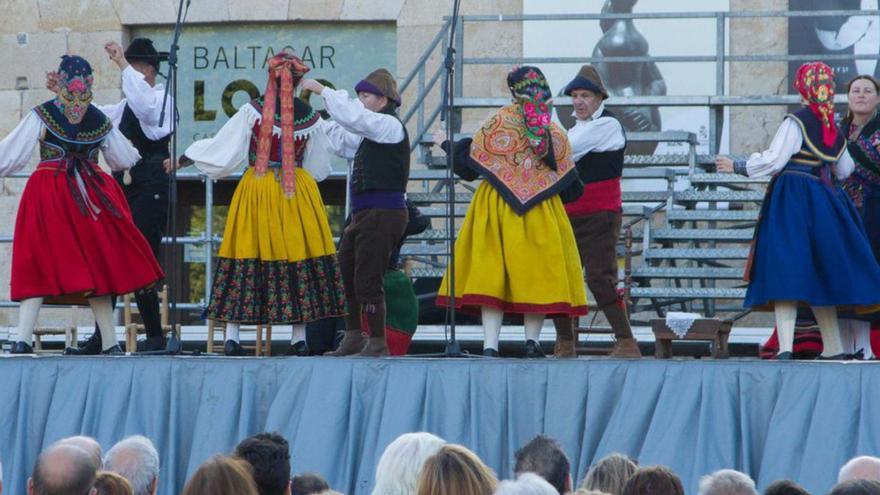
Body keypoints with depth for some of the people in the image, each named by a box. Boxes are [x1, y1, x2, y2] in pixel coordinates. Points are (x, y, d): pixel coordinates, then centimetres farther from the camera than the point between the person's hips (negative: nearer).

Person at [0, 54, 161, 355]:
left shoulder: (42, 115, -3)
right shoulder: (99, 120, 4)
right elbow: (124, 159, 16)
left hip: (47, 194, -1)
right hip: (90, 194, 1)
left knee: (38, 266, 2)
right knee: (97, 265, 8)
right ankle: (109, 343, 7)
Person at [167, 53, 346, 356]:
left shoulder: (252, 112, -8)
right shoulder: (310, 117, -1)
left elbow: (221, 149, -5)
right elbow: (319, 168, 11)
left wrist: (184, 158, 9)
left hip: (256, 192, -1)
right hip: (298, 194, 1)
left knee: (244, 262, 3)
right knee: (298, 260, 7)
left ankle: (232, 337, -1)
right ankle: (299, 339, 5)